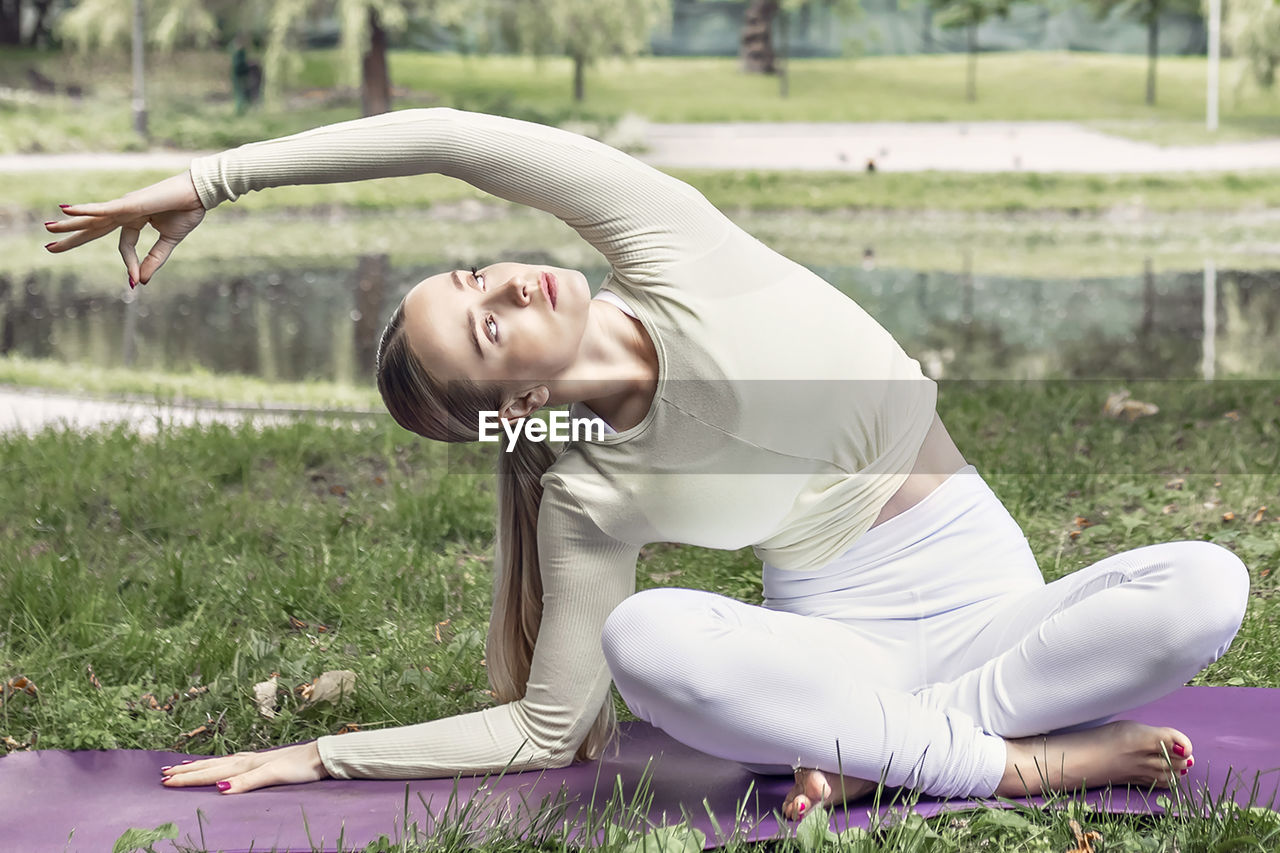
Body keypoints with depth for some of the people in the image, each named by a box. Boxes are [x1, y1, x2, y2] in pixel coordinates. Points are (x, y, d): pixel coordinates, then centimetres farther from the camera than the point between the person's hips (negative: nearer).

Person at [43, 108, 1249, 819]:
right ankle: (1018, 761, -27)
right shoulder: (591, 500, -11)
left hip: (989, 596, 2)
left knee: (1204, 583, -27)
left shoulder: (672, 248, -10)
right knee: (644, 636, -34)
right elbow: (543, 731, -5)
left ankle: (874, 755, -20)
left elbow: (446, 137, -17)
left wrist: (212, 179, -9)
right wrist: (320, 756, -8)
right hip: (841, 643, -2)